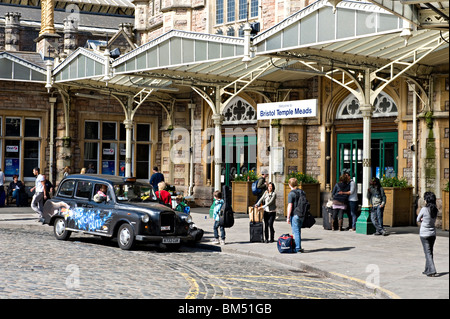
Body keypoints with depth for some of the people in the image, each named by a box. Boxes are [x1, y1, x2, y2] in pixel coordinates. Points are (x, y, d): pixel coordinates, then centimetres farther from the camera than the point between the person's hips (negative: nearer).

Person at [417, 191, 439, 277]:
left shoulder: (424, 209, -16)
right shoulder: (435, 210, -1)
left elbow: (418, 220, -3)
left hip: (424, 234, -6)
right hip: (433, 233, 6)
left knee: (428, 252, -3)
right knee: (430, 252, 16)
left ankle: (432, 271, -12)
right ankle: (427, 270, 25)